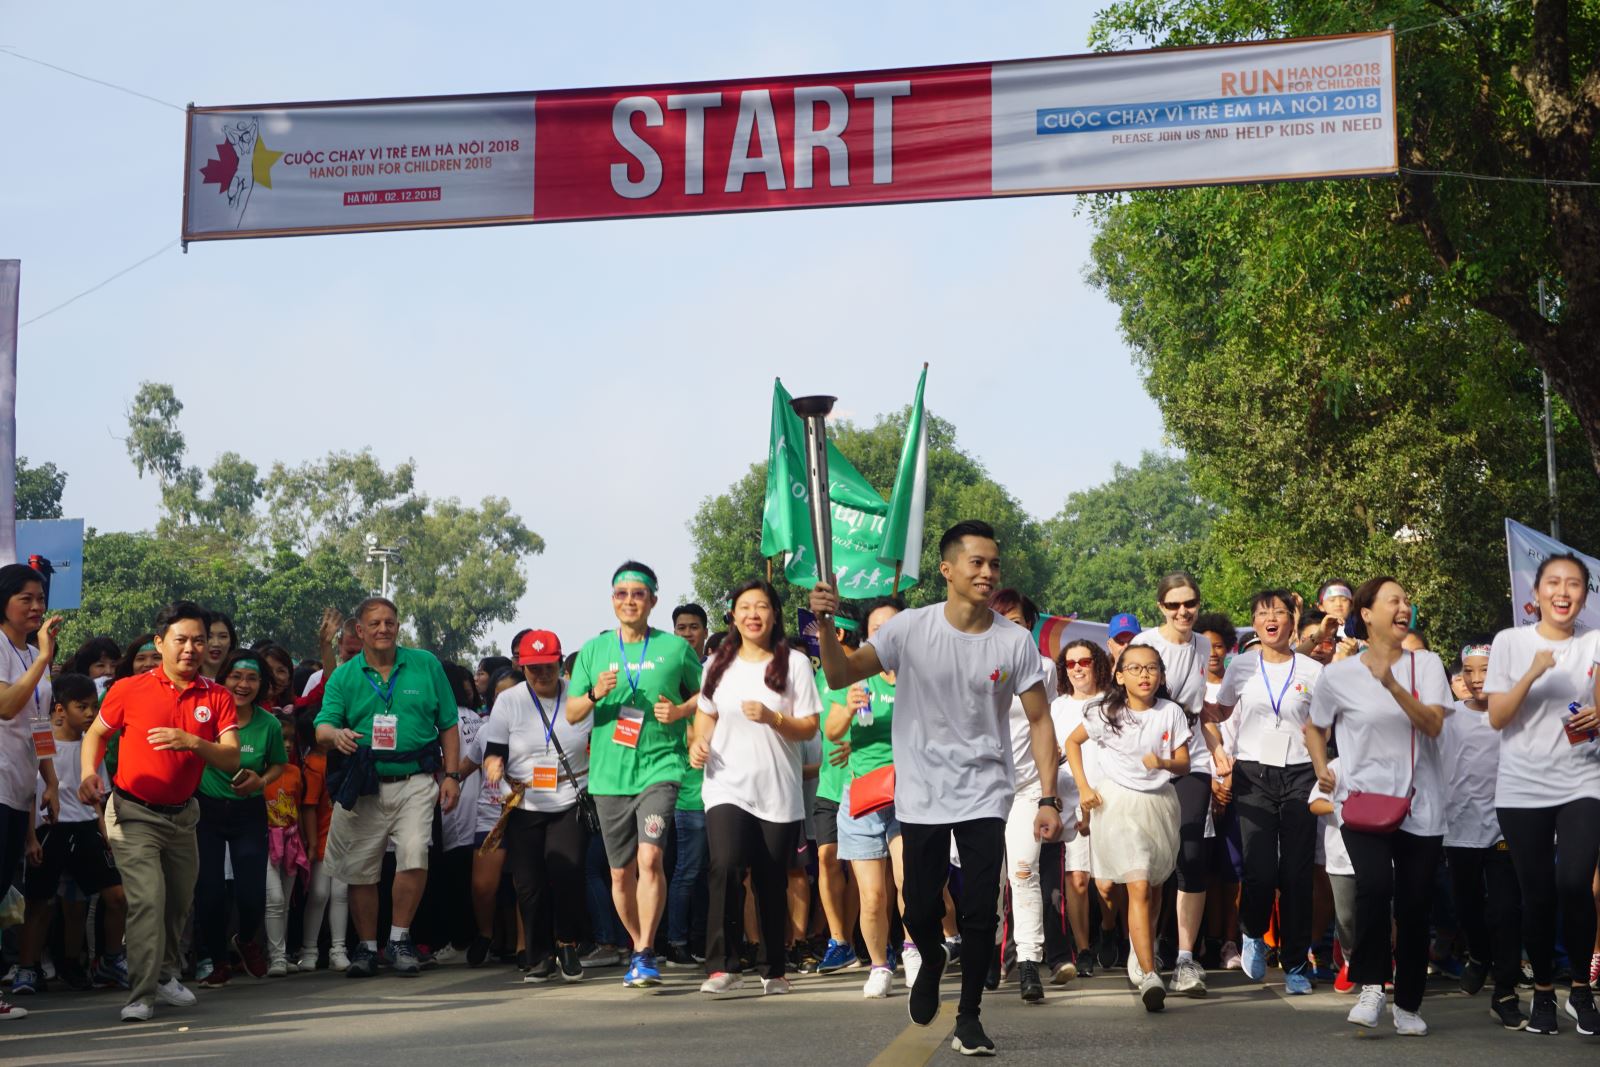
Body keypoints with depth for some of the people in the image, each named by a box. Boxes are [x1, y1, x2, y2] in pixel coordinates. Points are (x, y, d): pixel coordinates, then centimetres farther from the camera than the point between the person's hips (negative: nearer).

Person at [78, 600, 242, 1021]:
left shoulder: (218, 698, -3)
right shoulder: (129, 690, -8)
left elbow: (232, 759, -12)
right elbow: (96, 733, 7)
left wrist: (192, 742, -28)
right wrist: (89, 773, -9)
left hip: (181, 813, 4)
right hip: (133, 813, -4)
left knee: (179, 901, 17)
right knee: (148, 899, -16)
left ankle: (166, 974, 37)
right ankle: (141, 995, -13)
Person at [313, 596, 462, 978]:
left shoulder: (426, 665, 6)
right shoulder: (344, 676, 6)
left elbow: (448, 725, 10)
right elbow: (322, 728, -6)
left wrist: (452, 775, 2)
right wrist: (336, 735, -30)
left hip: (415, 782, -1)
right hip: (362, 787, 1)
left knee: (414, 855, -18)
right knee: (361, 871, 4)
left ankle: (400, 939, -3)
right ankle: (367, 947, 20)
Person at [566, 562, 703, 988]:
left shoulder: (675, 648, 3)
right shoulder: (594, 649, 8)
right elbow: (571, 713, 8)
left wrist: (680, 711, -8)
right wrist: (596, 694, -12)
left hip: (659, 767, -3)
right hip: (609, 775, 3)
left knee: (650, 857, -19)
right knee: (620, 872, 10)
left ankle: (645, 953, -14)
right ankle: (638, 945, 28)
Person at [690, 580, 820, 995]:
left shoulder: (794, 663, 2)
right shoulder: (719, 663, 11)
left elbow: (809, 727, -1)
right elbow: (706, 713, 22)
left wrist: (772, 718, -18)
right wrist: (698, 743, 2)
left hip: (779, 792, -1)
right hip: (727, 786, 1)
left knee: (772, 883, 6)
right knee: (725, 866, -21)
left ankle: (774, 970, 19)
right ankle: (723, 965, -18)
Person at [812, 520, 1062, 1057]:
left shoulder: (1016, 642, -6)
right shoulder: (910, 628, -8)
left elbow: (1040, 720, -2)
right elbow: (841, 676, -9)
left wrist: (1049, 798, -9)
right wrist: (825, 625, -27)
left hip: (984, 797, 0)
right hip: (921, 798, 0)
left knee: (980, 914, -1)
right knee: (920, 910, 7)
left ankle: (969, 1015, 17)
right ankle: (932, 962, 41)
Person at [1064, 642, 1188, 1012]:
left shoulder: (1171, 713, 0)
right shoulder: (1105, 712, -3)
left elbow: (1184, 765, 0)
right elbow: (1072, 742, 12)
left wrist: (1164, 764, -22)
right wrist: (1084, 787, 2)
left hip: (1160, 802, 3)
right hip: (1119, 802, -3)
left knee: (1153, 888, 13)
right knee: (1139, 888, -15)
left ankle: (1139, 957, 35)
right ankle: (1149, 976, -22)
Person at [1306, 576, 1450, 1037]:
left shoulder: (1427, 665, 3)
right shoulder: (1338, 675, 2)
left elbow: (1433, 724, -12)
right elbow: (1314, 727, 19)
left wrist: (1392, 685, -23)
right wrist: (1322, 770, 4)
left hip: (1419, 807, 2)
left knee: (1414, 906, 4)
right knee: (1375, 884, -25)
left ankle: (1408, 1004, 21)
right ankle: (1371, 988, -13)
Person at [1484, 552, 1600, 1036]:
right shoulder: (1510, 642, 2)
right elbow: (1497, 718, -3)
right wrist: (1532, 674, -16)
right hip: (1522, 789, 0)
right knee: (1538, 895, 2)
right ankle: (1543, 992, 20)